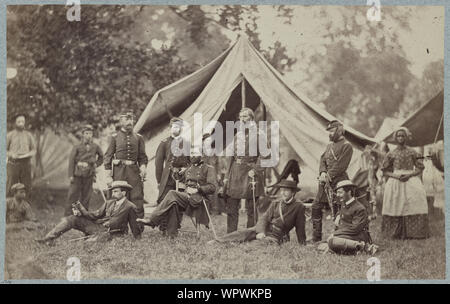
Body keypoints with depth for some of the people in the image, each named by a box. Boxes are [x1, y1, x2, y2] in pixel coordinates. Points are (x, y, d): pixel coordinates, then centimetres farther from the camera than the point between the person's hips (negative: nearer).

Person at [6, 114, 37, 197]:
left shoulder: (29, 135, 7)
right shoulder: (9, 135, 2)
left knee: (26, 187, -1)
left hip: (26, 163, 2)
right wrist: (12, 155, -17)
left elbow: (34, 150, 11)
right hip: (13, 163, -2)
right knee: (11, 187, -4)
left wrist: (29, 154, -12)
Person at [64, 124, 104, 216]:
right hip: (77, 175, -2)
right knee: (73, 195, -3)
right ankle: (68, 215, 1)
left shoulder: (95, 147, 6)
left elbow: (101, 157, 24)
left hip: (89, 175, 2)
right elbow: (71, 161, -3)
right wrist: (71, 175, -9)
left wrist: (96, 164, 7)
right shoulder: (77, 147, -1)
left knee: (86, 197, 6)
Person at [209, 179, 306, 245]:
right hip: (264, 229, 2)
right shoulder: (275, 203, 10)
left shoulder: (299, 207, -2)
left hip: (277, 236, -2)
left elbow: (300, 227, 2)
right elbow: (264, 218, 0)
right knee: (243, 233, -18)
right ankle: (217, 241, -24)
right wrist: (261, 232, -18)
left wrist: (303, 245, 5)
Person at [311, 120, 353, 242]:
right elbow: (323, 160, 13)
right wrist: (323, 172, -6)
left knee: (337, 210, -5)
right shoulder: (329, 145, 19)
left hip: (337, 182, -8)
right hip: (325, 182, 8)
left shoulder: (346, 146, -6)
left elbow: (340, 166, -14)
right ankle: (316, 239, 14)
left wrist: (328, 176, -17)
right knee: (316, 208, 7)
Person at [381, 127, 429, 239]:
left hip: (411, 181, 0)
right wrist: (396, 176, -9)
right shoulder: (391, 154, 9)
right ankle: (396, 233, -4)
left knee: (415, 202, -15)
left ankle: (413, 232, -12)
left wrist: (409, 175, -11)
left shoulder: (412, 153, 9)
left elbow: (420, 169, 7)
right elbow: (385, 172, 9)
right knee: (395, 207, -9)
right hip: (395, 183, 0)